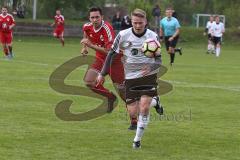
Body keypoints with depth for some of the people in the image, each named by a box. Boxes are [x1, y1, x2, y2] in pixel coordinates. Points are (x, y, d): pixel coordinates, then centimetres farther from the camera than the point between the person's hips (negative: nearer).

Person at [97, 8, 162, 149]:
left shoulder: (153, 36, -8)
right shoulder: (123, 35, -7)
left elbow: (158, 60, -5)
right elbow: (112, 54, 4)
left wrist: (151, 67, -28)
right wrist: (103, 74, 3)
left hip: (148, 76, -1)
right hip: (130, 78, 2)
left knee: (144, 108, -17)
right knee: (133, 112, 0)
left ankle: (138, 139, -2)